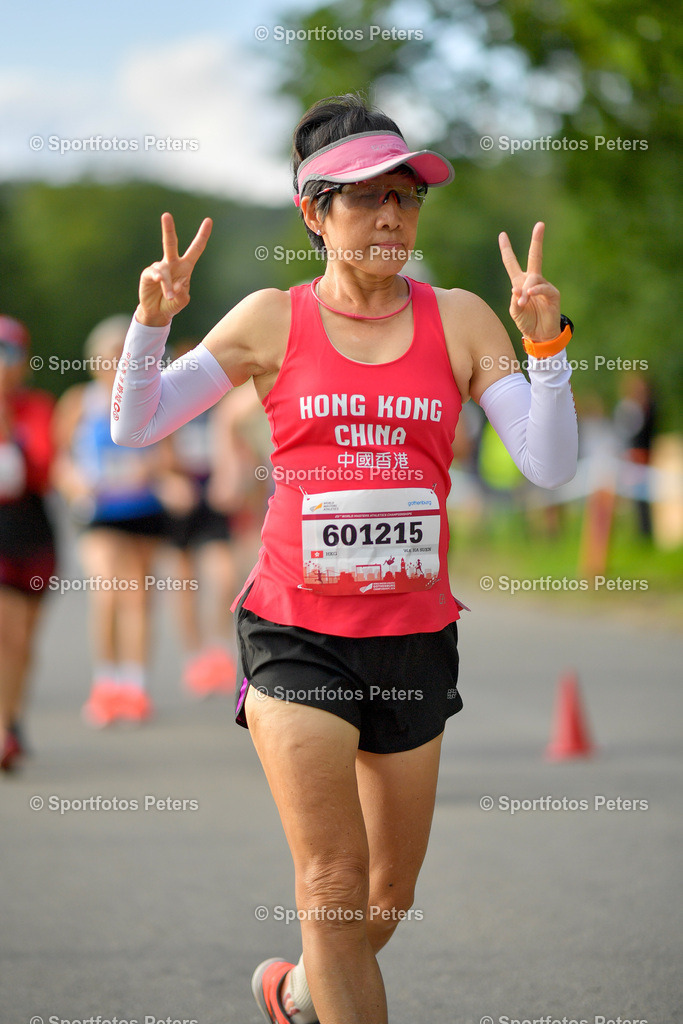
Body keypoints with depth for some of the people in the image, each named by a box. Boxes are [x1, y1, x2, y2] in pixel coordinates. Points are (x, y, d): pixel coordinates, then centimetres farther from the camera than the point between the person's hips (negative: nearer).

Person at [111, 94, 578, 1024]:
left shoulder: (460, 319, 2)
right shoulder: (272, 320, 0)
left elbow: (549, 467, -3)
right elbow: (135, 427, 3)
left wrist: (546, 343, -17)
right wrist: (152, 320, -14)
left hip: (413, 634, 3)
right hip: (296, 632, -3)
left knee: (391, 895, 16)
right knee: (335, 887, -11)